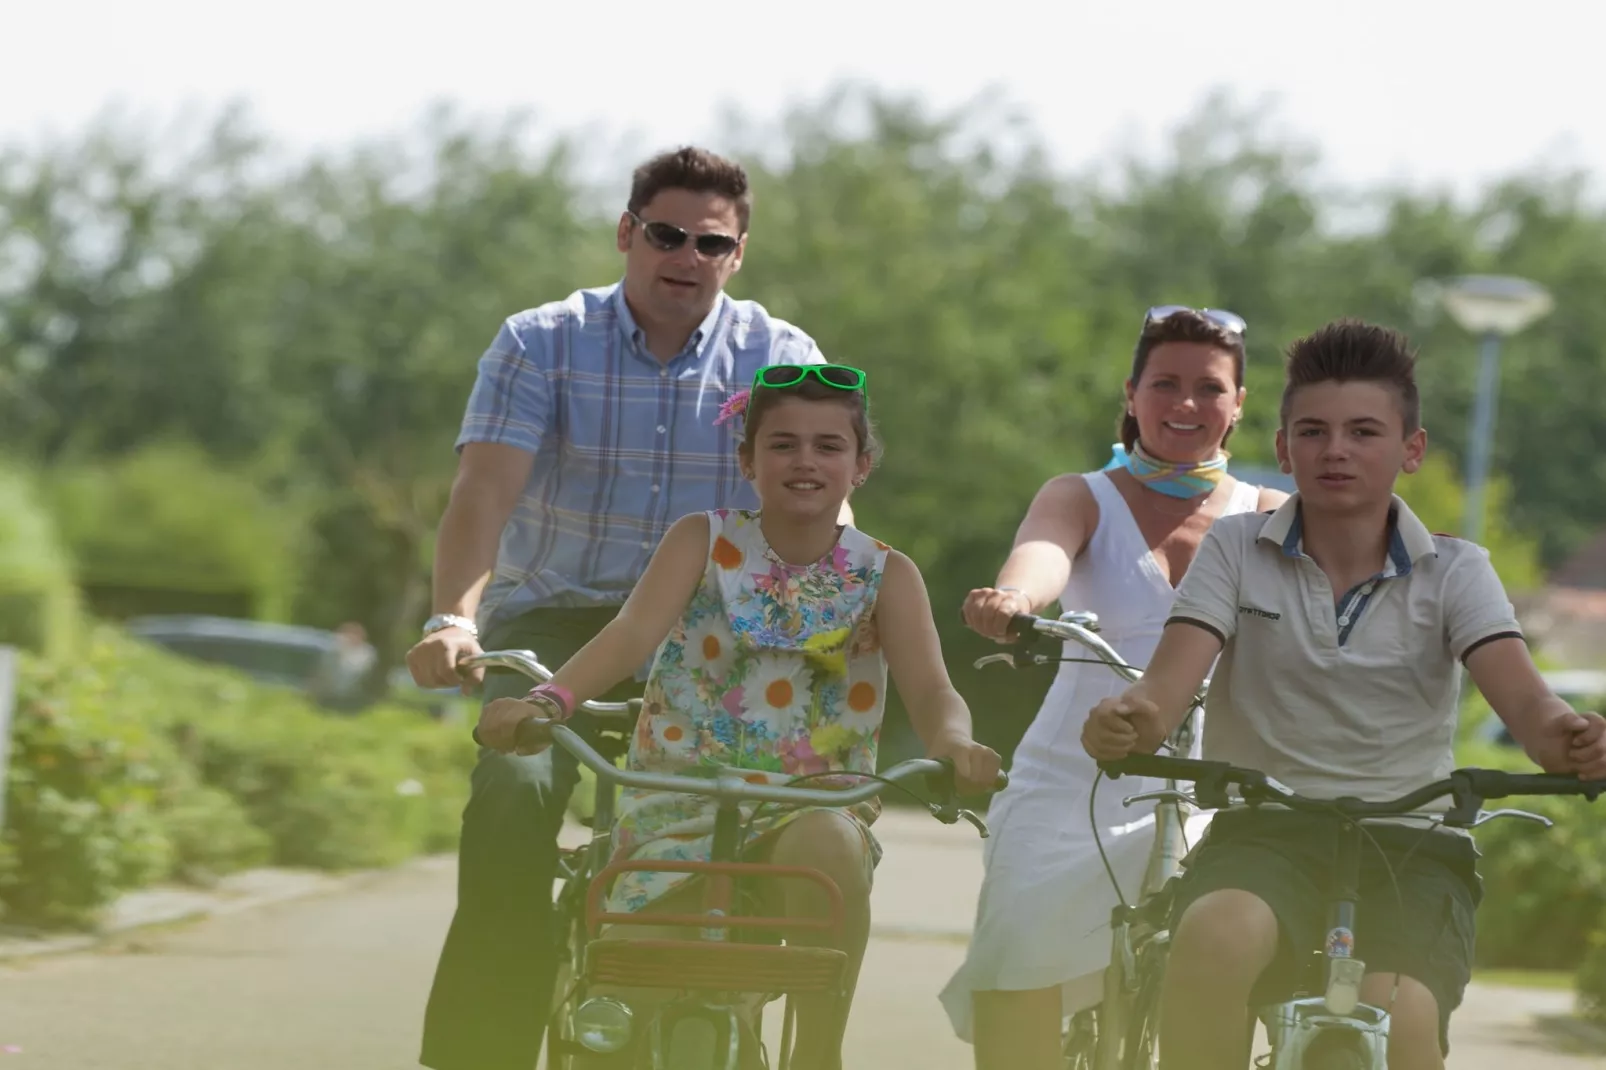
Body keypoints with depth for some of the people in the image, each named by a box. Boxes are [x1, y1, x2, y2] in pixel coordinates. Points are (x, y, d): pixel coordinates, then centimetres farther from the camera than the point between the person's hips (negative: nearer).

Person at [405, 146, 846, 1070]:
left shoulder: (781, 359, 1)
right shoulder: (543, 345, -3)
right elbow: (486, 489, -15)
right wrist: (455, 617, -34)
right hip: (556, 618, -1)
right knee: (515, 796, -29)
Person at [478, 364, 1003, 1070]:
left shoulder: (884, 577, 2)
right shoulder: (703, 543, 0)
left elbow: (930, 690, -12)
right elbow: (634, 632, -16)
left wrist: (953, 745, -38)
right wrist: (546, 701, -37)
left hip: (812, 805, -1)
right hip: (680, 808, 1)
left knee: (825, 845, -37)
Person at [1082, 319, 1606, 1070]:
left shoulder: (1454, 572, 5)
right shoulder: (1237, 550, 5)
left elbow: (1523, 698, -11)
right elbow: (1167, 683, -9)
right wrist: (1127, 720, -35)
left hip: (1409, 847, 0)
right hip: (1263, 833, 0)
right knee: (1214, 937, -36)